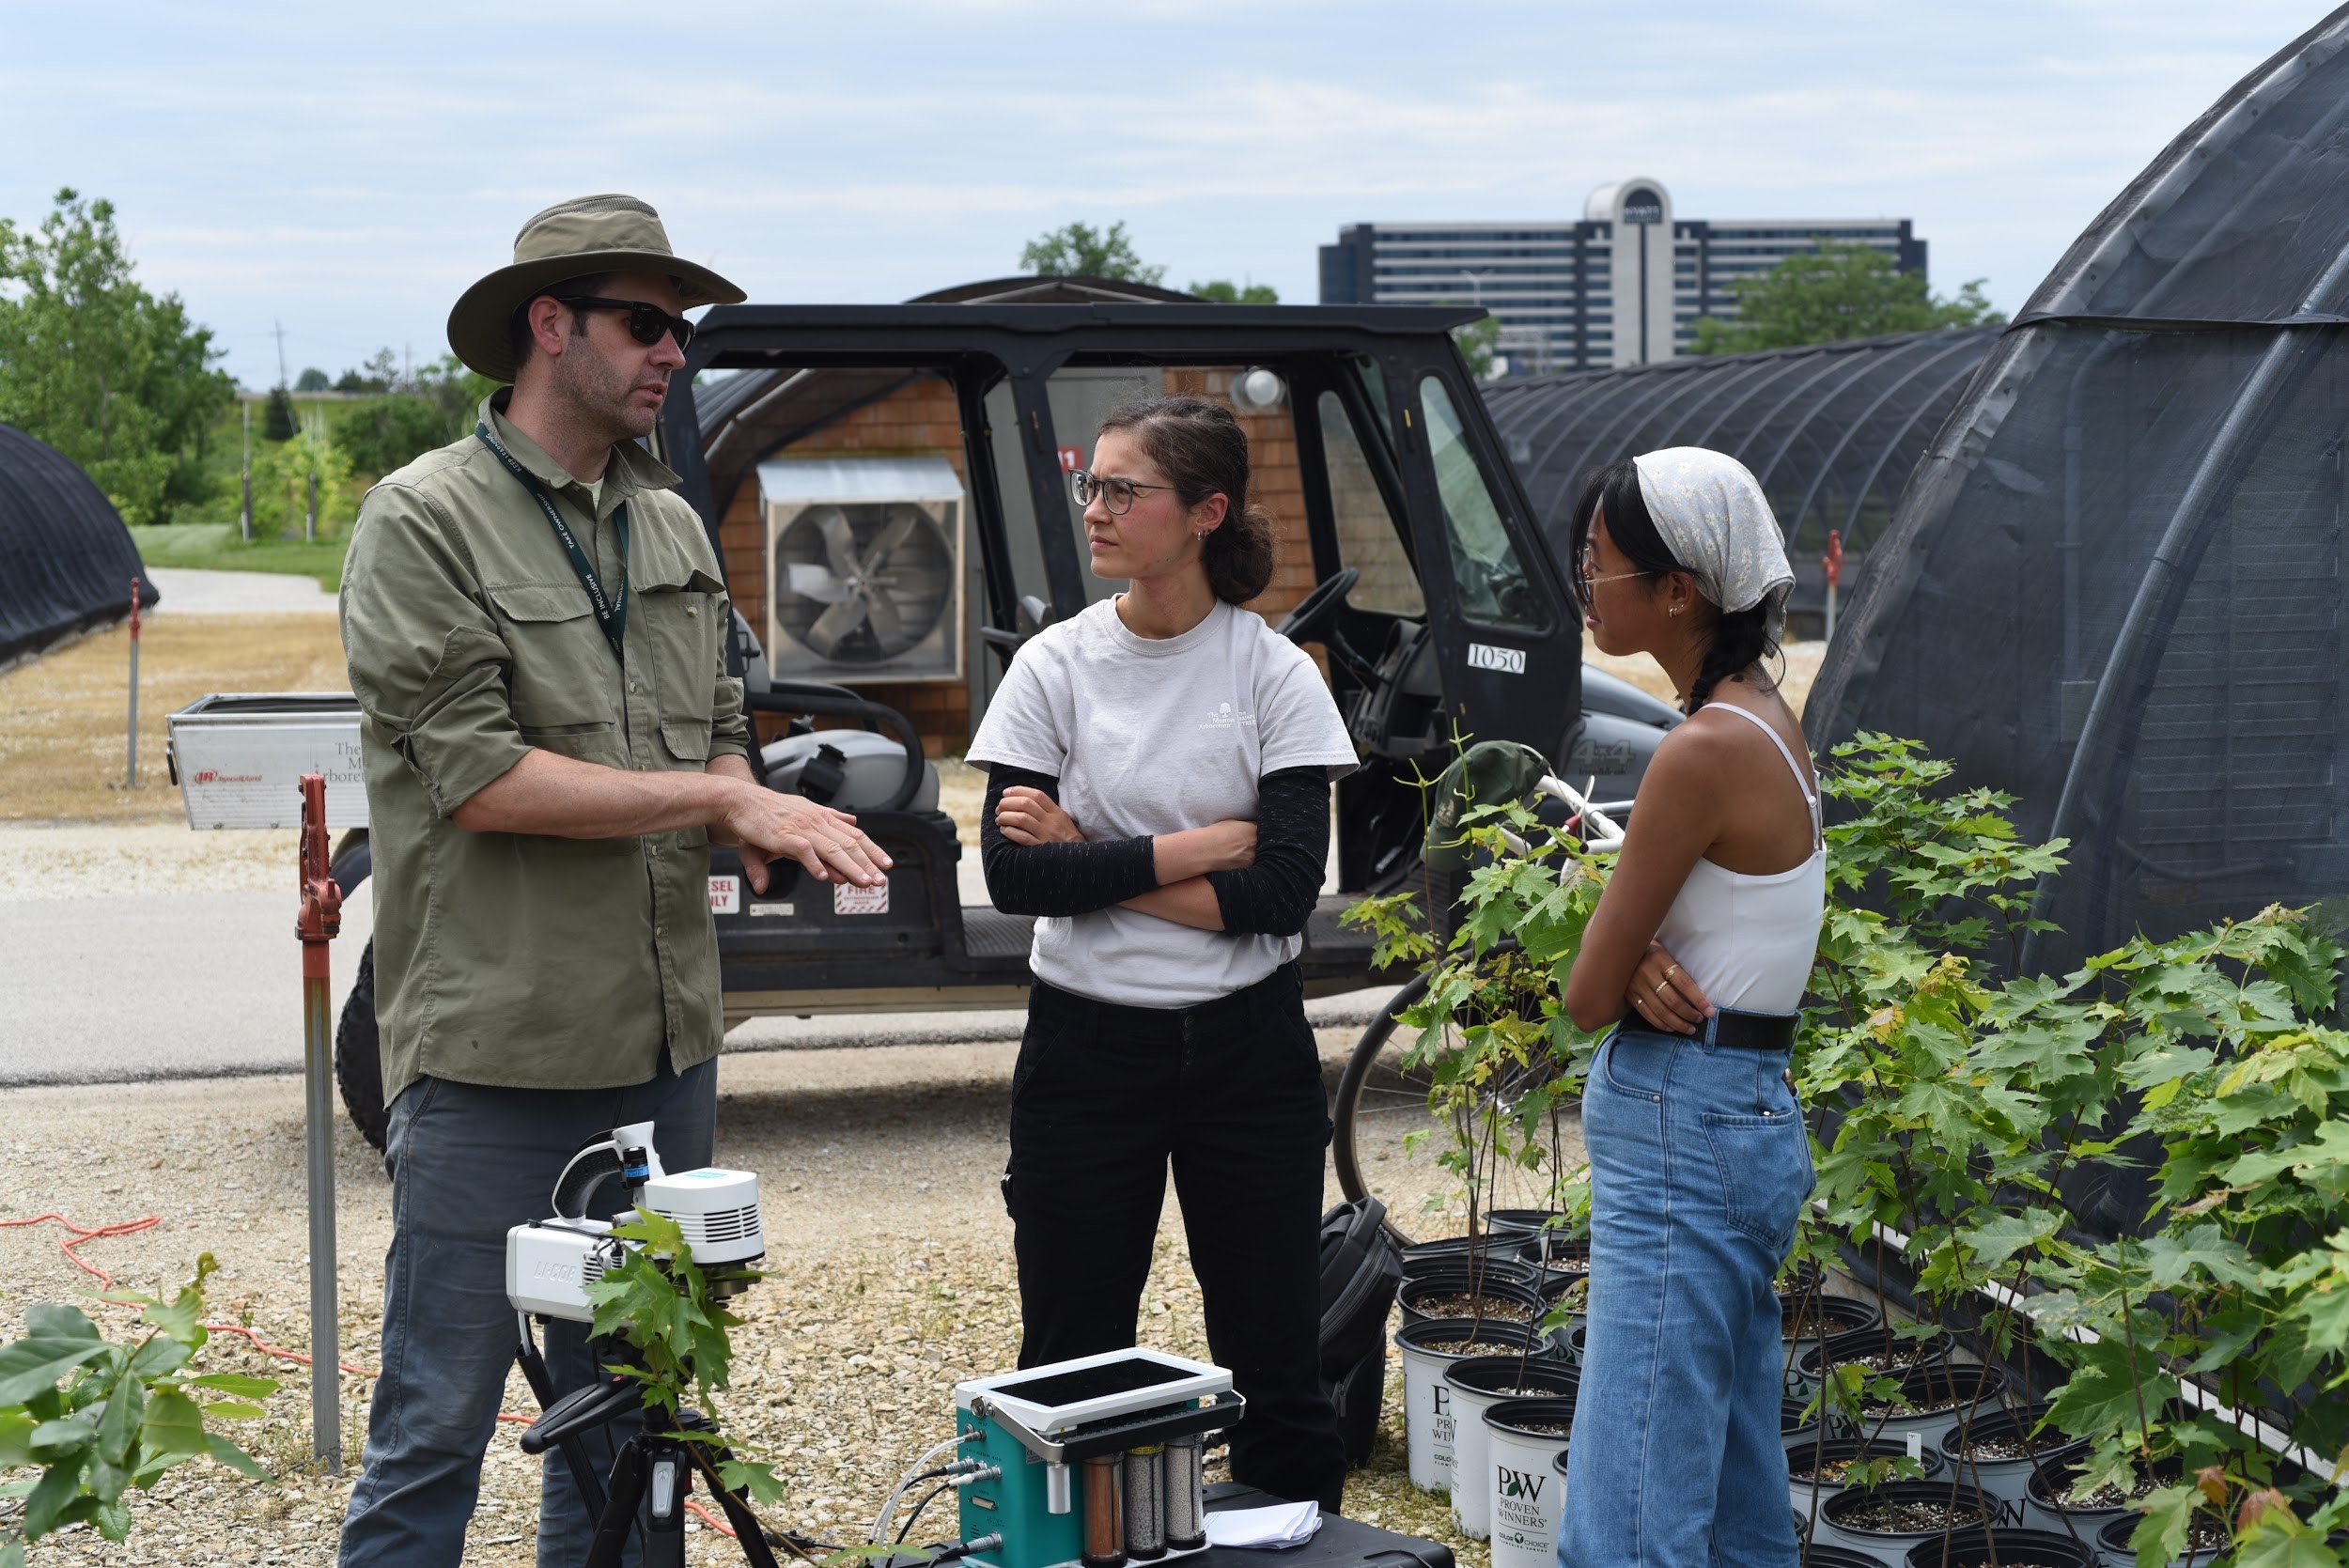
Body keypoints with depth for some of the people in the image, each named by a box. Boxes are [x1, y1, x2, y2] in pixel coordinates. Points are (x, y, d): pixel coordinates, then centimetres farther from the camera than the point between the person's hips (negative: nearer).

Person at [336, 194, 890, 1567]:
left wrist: (750, 821, -4)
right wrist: (722, 799, -14)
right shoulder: (425, 521, -7)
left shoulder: (674, 526, 13)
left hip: (665, 1046, 7)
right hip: (496, 1058, -7)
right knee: (439, 1424, -1)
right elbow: (478, 775, -16)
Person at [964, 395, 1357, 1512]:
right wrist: (1196, 847, -14)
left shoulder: (1276, 674, -4)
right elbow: (1015, 879, -10)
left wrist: (1088, 858, -14)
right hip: (1087, 1048, 1)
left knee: (1275, 1373, 8)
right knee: (1070, 1375, 6)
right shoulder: (1055, 666, -1)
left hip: (1248, 1050, 0)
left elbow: (1285, 890, -14)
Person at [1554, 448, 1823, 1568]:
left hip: (1682, 1135, -10)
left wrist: (1630, 964, 6)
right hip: (1751, 1113, 10)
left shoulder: (1705, 751, -19)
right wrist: (1646, 956, -8)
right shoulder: (1767, 720, 10)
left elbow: (1588, 997, -15)